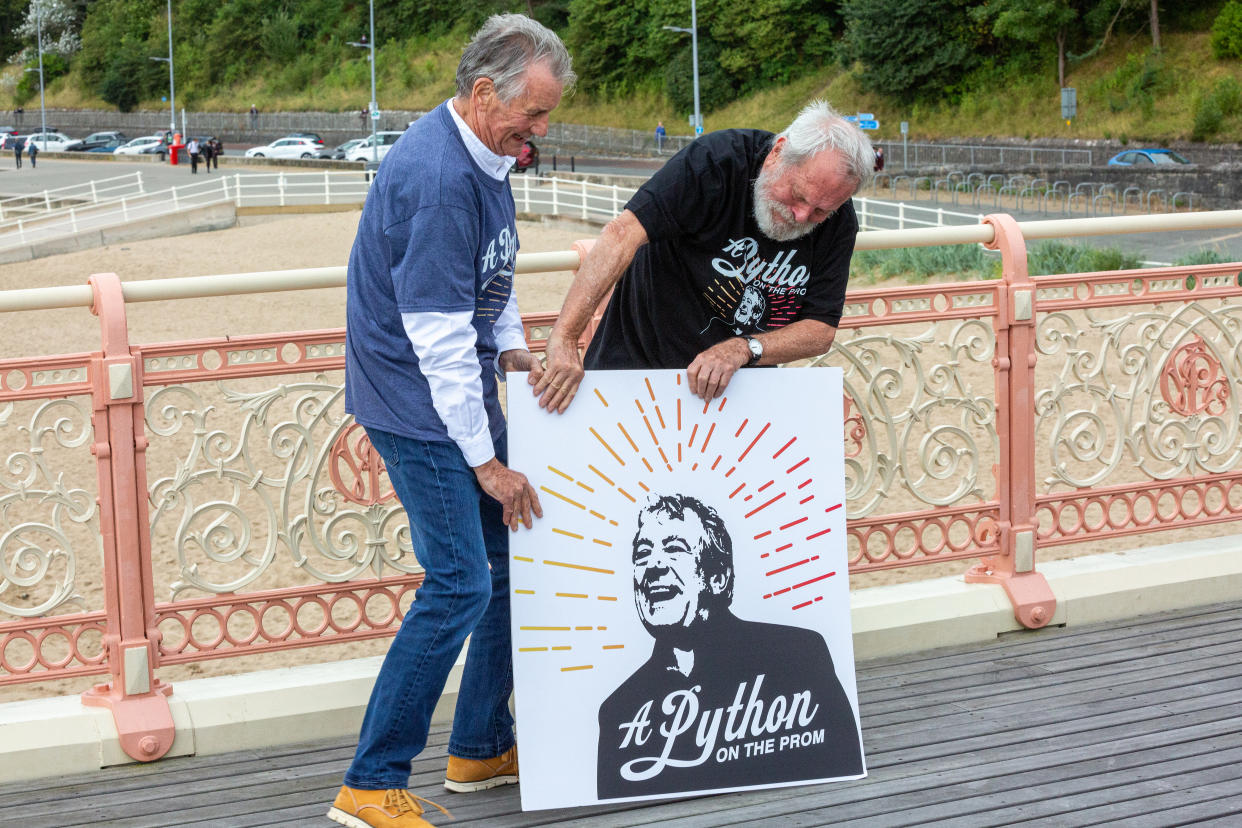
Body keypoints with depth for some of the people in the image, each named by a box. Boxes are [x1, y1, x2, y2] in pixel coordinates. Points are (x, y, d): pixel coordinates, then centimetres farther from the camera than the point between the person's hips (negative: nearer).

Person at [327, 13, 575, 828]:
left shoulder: (483, 157, 8)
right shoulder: (437, 179, -25)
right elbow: (439, 340, -25)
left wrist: (512, 347, 6)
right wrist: (488, 463, -20)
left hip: (464, 388, 10)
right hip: (418, 402, -10)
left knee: (515, 558, 12)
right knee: (460, 583, -12)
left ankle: (483, 747, 25)